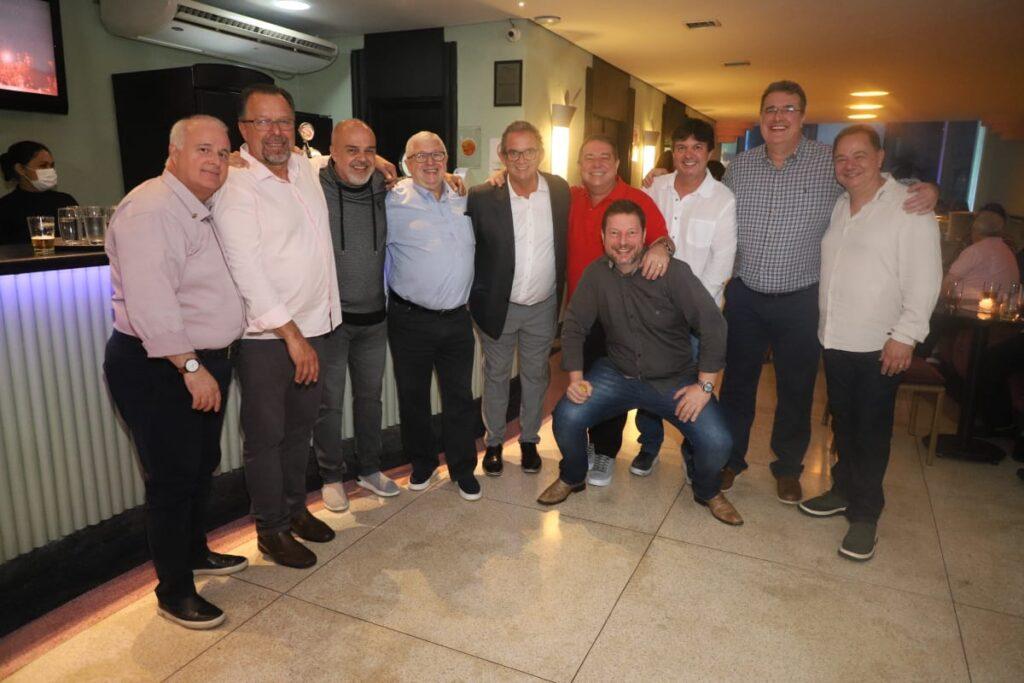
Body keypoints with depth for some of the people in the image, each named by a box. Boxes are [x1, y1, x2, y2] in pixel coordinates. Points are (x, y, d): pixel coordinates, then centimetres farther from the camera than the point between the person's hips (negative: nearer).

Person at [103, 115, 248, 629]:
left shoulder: (201, 211, 15)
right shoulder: (151, 209, -18)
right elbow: (149, 301, -27)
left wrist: (210, 363, 14)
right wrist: (190, 366, -24)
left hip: (203, 364, 10)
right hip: (157, 371, -10)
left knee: (202, 467, 20)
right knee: (172, 479, 0)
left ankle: (195, 553, 40)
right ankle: (174, 591, 16)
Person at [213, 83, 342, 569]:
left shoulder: (305, 168, 7)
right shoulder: (235, 187, -14)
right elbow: (247, 271, -20)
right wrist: (292, 335, -21)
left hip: (314, 326, 7)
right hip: (265, 336, -7)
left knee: (300, 427, 18)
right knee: (265, 436, 6)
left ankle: (295, 508, 35)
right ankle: (271, 529, 21)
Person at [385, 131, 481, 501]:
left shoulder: (462, 199, 8)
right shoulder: (393, 201, -8)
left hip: (457, 318, 3)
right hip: (410, 318, -3)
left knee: (460, 397, 10)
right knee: (413, 396, 11)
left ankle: (463, 468, 25)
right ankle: (422, 463, 32)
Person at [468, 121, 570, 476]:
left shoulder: (560, 190, -7)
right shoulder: (482, 197, -15)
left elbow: (566, 243, 5)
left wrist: (560, 293, 4)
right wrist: (476, 297, -7)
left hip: (543, 306, 2)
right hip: (498, 306, -2)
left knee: (536, 376, 17)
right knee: (496, 376, 14)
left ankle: (529, 440, 36)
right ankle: (493, 442, 32)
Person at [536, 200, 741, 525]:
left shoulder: (673, 272, -16)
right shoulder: (596, 274, -6)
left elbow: (713, 325, -14)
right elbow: (573, 326, 0)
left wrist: (705, 385, -15)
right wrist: (575, 378, -10)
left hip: (675, 378, -2)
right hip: (617, 374, 2)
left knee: (717, 442, -20)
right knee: (566, 417, -20)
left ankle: (707, 492, 17)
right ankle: (572, 478, 14)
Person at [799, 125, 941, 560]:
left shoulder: (908, 207, -9)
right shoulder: (836, 208, 12)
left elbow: (924, 279, -14)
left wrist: (905, 334, -17)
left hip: (879, 345, -6)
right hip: (835, 339, 6)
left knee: (871, 430, 3)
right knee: (842, 421, 17)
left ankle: (865, 513, 16)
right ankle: (844, 490, 33)